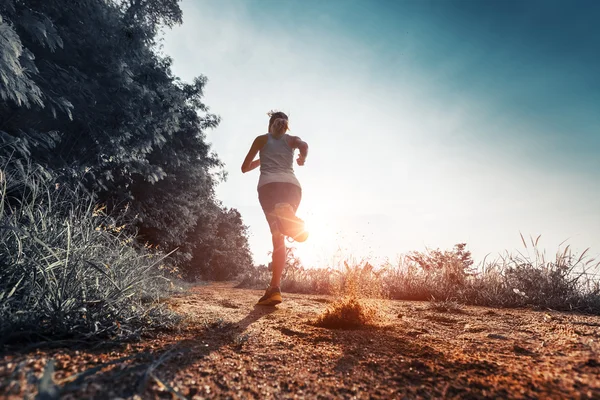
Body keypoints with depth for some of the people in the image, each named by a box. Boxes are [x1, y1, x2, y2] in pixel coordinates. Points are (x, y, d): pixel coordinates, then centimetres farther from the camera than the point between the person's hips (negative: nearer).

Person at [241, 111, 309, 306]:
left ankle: (275, 288, -32)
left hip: (269, 185, -1)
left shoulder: (262, 139, 26)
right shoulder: (291, 139, 26)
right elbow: (304, 145, 0)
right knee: (278, 236, 5)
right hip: (292, 185, 1)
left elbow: (245, 168, 28)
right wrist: (303, 158, 20)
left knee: (278, 236, -11)